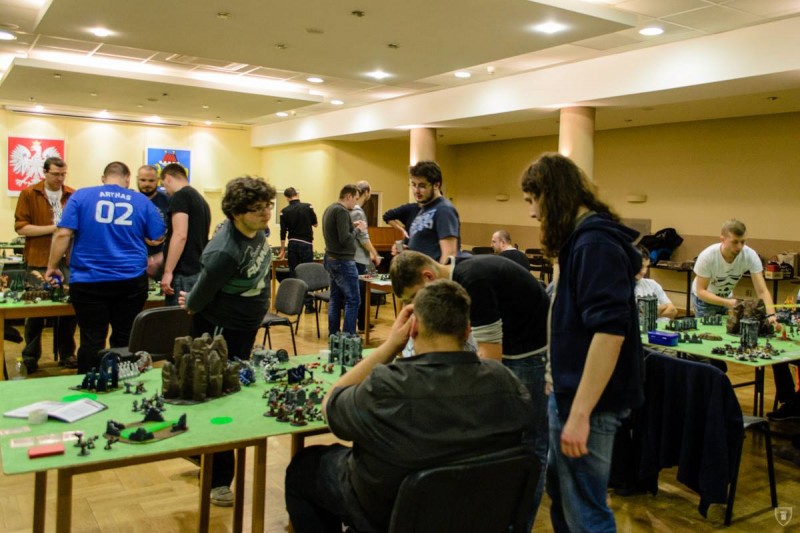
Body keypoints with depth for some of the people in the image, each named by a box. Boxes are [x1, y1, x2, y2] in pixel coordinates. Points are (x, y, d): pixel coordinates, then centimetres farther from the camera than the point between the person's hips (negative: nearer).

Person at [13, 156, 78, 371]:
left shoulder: (73, 196, 8)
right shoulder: (29, 194, 0)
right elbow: (21, 227, -6)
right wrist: (53, 228, -14)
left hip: (68, 260, 3)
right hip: (39, 261, -2)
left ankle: (66, 354, 16)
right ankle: (30, 357, 15)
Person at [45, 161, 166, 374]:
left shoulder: (81, 196, 2)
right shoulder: (142, 201, 5)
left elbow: (63, 234, -5)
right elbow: (159, 238, 8)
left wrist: (52, 266, 4)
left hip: (89, 280, -1)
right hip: (131, 282, 1)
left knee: (92, 341, 4)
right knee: (125, 340, 9)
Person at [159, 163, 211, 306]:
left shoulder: (180, 196, -9)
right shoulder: (201, 199, 16)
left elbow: (180, 235, -19)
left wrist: (168, 271, -17)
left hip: (183, 274, -8)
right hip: (199, 271, 8)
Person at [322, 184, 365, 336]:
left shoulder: (330, 209, 12)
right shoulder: (342, 211, -17)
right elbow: (345, 239, -23)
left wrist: (352, 226, 10)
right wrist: (358, 229, -8)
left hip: (331, 259, 10)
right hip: (343, 261, -10)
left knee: (336, 299, 13)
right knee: (353, 300, -5)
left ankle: (333, 335, 16)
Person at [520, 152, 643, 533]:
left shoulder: (595, 244, -19)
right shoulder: (581, 239, 12)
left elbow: (610, 331, -27)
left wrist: (580, 413, -27)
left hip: (590, 400, -10)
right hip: (570, 391, 10)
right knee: (559, 489, 22)